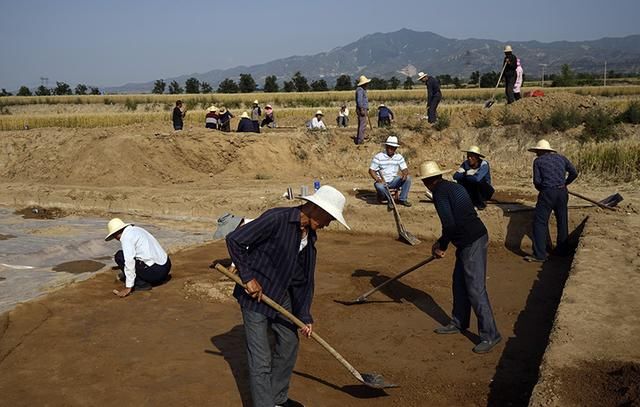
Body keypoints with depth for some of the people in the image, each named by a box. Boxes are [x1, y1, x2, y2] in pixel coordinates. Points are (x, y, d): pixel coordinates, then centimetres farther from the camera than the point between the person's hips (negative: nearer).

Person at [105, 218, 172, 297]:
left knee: (119, 256, 1)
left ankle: (141, 283, -1)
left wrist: (128, 288, -13)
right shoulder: (137, 229, 19)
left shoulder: (126, 237, -9)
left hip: (155, 271, -9)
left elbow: (129, 261, -17)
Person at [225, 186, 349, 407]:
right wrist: (248, 277, -20)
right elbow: (234, 240, -22)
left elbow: (305, 280, 8)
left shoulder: (310, 236, 2)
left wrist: (305, 316, 4)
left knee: (289, 344, 18)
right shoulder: (277, 219, -24)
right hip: (255, 296, -8)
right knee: (261, 360, -4)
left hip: (281, 297, 9)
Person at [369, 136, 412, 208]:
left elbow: (405, 169, 2)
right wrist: (378, 179, -26)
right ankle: (390, 200, -10)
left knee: (408, 178, -19)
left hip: (394, 181, 4)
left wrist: (405, 173, -24)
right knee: (379, 186, -39)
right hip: (382, 181, -4)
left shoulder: (399, 157, 5)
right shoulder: (378, 157, -7)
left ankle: (403, 199, -8)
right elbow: (371, 170, -9)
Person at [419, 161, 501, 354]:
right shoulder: (454, 187, 17)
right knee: (459, 283, 19)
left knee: (476, 289, -7)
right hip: (470, 240, 10)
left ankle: (490, 335, -2)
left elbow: (450, 224, -19)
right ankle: (458, 323, 32)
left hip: (472, 243, -10)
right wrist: (441, 242, 22)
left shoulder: (440, 192, -12)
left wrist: (442, 246, -2)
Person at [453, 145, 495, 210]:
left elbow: (477, 178, -39)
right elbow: (456, 176, -19)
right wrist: (468, 173, -28)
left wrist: (465, 175, -23)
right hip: (472, 191, 4)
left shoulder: (484, 164, -23)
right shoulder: (465, 163, -8)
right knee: (460, 181, -17)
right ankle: (473, 201, -5)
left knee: (478, 182, -33)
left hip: (484, 190, -4)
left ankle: (482, 202, -8)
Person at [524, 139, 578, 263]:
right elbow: (574, 173, 12)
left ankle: (539, 255, -9)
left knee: (540, 222, -3)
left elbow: (537, 181, -6)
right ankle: (563, 249, 29)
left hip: (547, 193, -5)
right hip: (562, 192, 5)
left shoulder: (538, 161, 0)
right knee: (562, 221, 18)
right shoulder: (561, 158, 13)